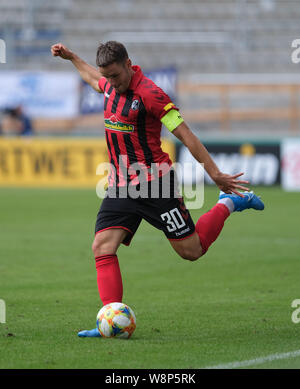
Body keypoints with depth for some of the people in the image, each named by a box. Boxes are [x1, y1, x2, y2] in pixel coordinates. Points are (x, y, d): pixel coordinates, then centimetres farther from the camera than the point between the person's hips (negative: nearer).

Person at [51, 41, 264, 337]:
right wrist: (71, 57, 35)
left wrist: (216, 174, -17)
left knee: (191, 251, 1)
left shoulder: (149, 94, -18)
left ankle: (228, 203, 26)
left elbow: (185, 135, -17)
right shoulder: (111, 86, 6)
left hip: (153, 183, -7)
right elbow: (93, 78, 35)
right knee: (102, 247, -10)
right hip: (119, 186, 7)